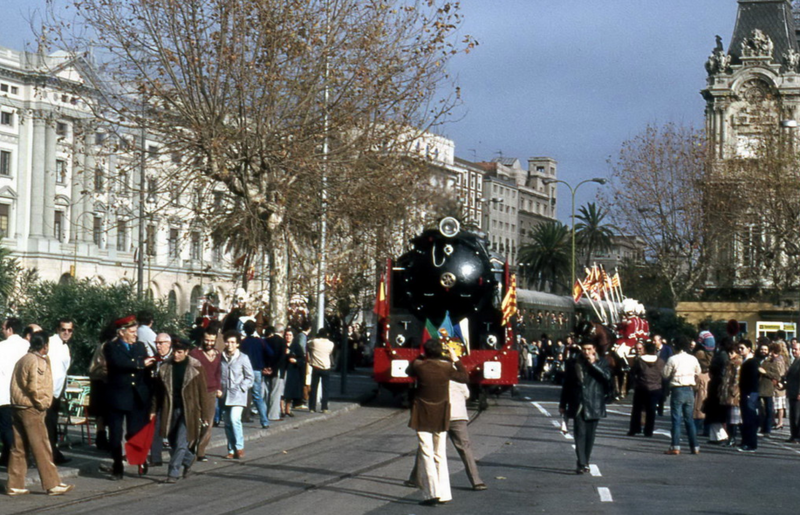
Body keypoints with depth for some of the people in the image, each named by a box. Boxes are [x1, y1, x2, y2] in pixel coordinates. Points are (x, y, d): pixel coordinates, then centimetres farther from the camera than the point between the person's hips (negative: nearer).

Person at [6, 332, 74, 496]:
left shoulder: (22, 360, 15)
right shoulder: (37, 361, -13)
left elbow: (15, 384, 13)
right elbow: (34, 387, -22)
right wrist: (42, 404, -9)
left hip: (18, 407, 9)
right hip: (31, 409, -9)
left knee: (19, 448, 10)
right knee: (41, 448, -6)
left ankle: (14, 485, 11)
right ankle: (53, 484, -3)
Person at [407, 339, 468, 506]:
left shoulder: (419, 365, -9)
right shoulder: (446, 367, -7)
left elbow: (409, 371, 13)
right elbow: (464, 377, 9)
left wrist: (419, 358, 21)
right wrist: (456, 359, 16)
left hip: (422, 417, -2)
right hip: (441, 417, 2)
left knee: (426, 454, -2)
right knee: (440, 455, 12)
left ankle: (432, 493, -11)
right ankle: (444, 494, 12)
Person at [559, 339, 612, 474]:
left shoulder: (601, 363, 6)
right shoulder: (573, 363, 7)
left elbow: (607, 376, -14)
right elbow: (566, 384, 12)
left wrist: (593, 364, -15)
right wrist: (563, 404, 12)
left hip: (594, 406, 0)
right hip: (578, 405, 0)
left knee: (590, 435, 6)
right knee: (580, 433, -10)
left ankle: (585, 463, 17)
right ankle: (582, 464, -16)